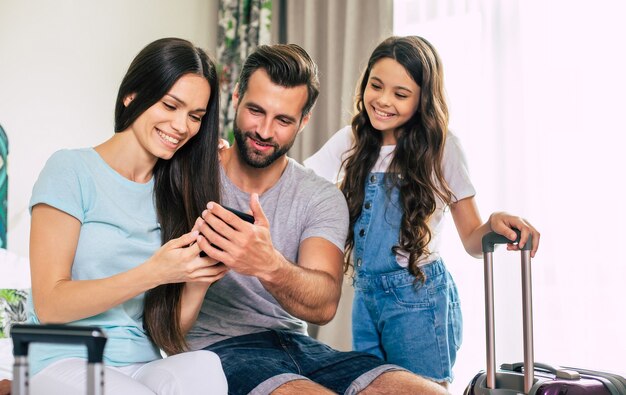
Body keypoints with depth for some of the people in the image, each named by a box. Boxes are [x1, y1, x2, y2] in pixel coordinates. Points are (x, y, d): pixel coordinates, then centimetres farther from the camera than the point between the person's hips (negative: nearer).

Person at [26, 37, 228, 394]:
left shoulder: (176, 191, 13)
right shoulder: (71, 170, -1)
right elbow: (49, 305, -7)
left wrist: (201, 274, -11)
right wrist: (154, 273, -17)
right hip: (65, 362, -3)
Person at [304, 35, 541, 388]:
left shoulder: (441, 146, -8)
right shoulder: (352, 142, 4)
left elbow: (472, 240, -5)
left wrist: (495, 223, -27)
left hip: (420, 297, -4)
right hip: (365, 295, 5)